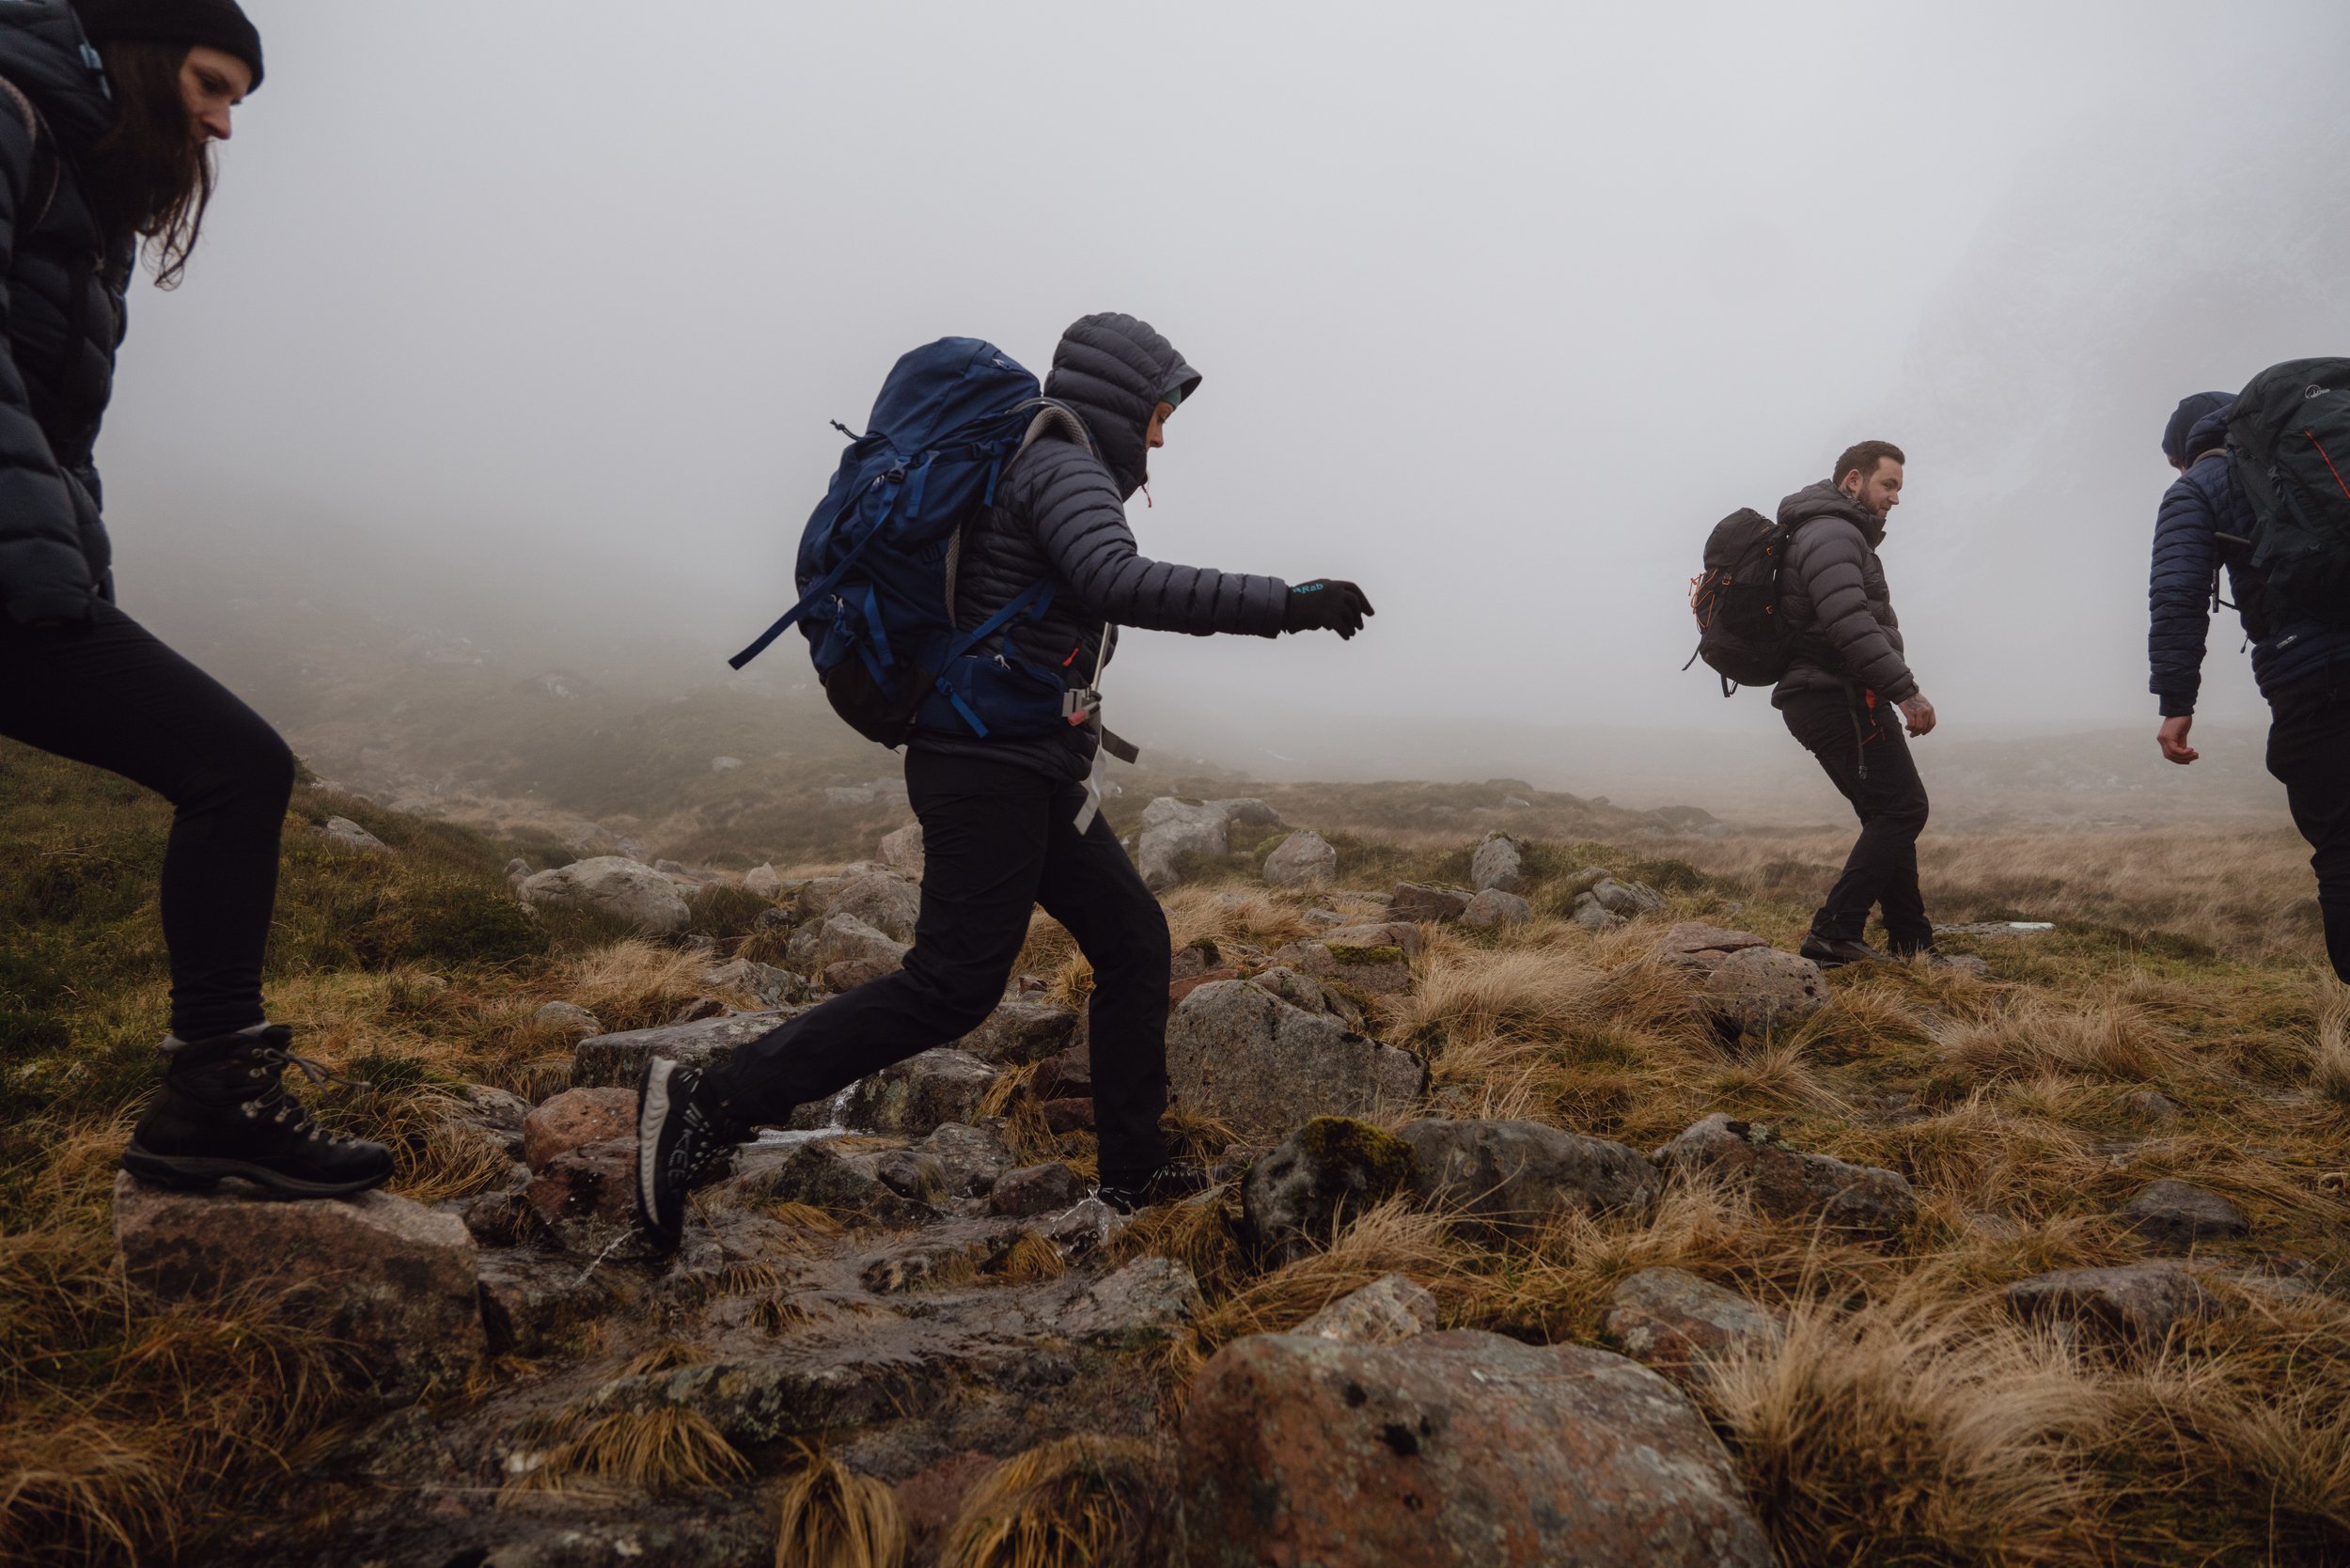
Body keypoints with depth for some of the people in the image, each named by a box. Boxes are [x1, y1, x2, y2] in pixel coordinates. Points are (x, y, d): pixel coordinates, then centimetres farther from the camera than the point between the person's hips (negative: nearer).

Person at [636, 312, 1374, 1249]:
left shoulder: (1030, 469, 19)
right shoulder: (1063, 467, -12)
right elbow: (1117, 582, -30)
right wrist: (1288, 604, -29)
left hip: (1032, 774, 11)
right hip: (991, 766, -11)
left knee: (1133, 937, 11)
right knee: (955, 986, -11)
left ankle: (1134, 1174, 18)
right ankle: (712, 1103, -5)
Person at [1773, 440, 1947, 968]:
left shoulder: (1840, 535, 25)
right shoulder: (1832, 533, -10)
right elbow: (1851, 626, -24)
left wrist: (1894, 692, 17)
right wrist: (1907, 691, -22)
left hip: (1821, 699, 11)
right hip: (1840, 698, -11)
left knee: (1888, 815, 13)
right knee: (1902, 808, -11)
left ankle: (1911, 944, 16)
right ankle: (1834, 935, -16)